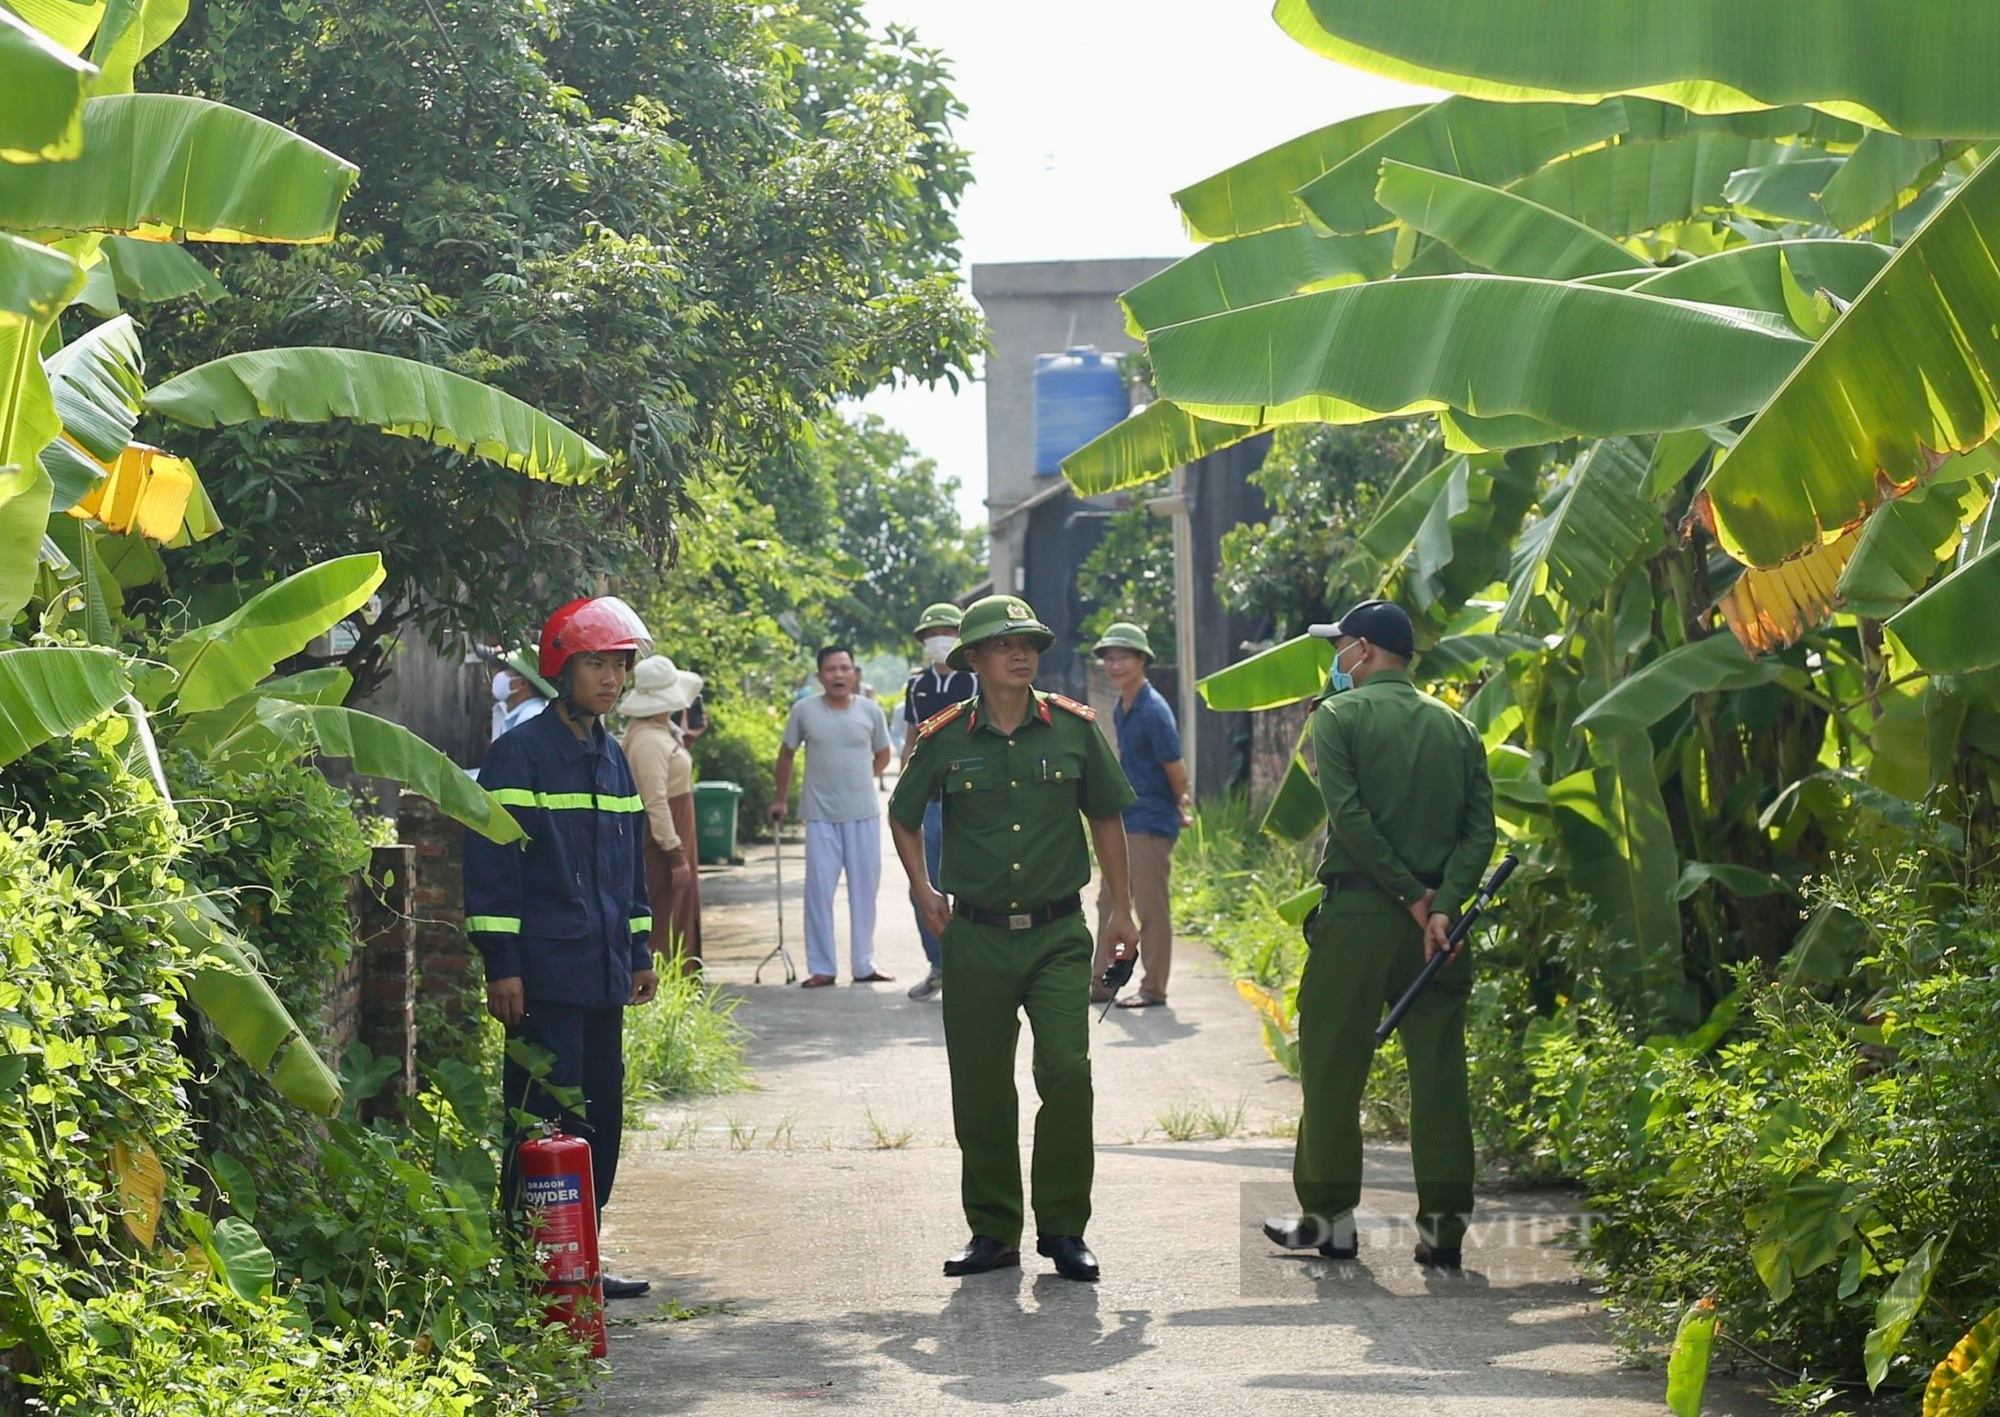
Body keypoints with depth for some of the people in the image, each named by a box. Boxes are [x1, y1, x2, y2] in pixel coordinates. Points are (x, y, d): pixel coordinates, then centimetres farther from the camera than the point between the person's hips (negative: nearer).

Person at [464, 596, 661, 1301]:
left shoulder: (612, 759, 16)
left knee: (601, 1116, 10)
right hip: (545, 975, -8)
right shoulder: (520, 755, -8)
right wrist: (501, 965, -15)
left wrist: (639, 953, 20)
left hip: (604, 975, 8)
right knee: (545, 1121, -7)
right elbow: (490, 864, -11)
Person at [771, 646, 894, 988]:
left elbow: (882, 756, 16)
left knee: (865, 890, 7)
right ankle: (821, 968, 5)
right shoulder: (803, 711, -3)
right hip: (821, 816, -2)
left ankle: (864, 965, 18)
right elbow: (786, 755, 10)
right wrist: (780, 800, 13)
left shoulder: (871, 711, 1)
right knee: (818, 890, -3)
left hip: (864, 814, 2)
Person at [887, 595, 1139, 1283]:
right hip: (976, 936, 1)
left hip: (1057, 934, 0)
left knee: (1067, 1073, -11)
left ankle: (1064, 1228, 2)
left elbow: (1105, 816, 13)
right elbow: (903, 816, 16)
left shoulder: (1074, 728, 1)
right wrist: (923, 890, 7)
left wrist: (1120, 909, 13)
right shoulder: (945, 738, 0)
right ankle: (993, 1230, 17)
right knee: (980, 1089, 4)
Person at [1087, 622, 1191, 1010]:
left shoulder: (1153, 711, -17)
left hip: (1151, 823, -9)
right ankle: (1101, 982, 18)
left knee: (1151, 906, -2)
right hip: (1124, 819, 9)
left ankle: (1154, 988, 5)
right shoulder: (1121, 711, 10)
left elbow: (1176, 770, -14)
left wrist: (1179, 807, 2)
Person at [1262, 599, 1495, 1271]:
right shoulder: (1457, 728, 11)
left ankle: (1329, 1216, 11)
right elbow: (1481, 831, 1)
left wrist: (1412, 896, -9)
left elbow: (1348, 815, -12)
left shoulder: (1340, 716, -2)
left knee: (1333, 1070, 6)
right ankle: (1444, 1226, 4)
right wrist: (1441, 906, -8)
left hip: (1357, 913, -4)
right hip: (1433, 917, 4)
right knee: (1439, 1072, 4)